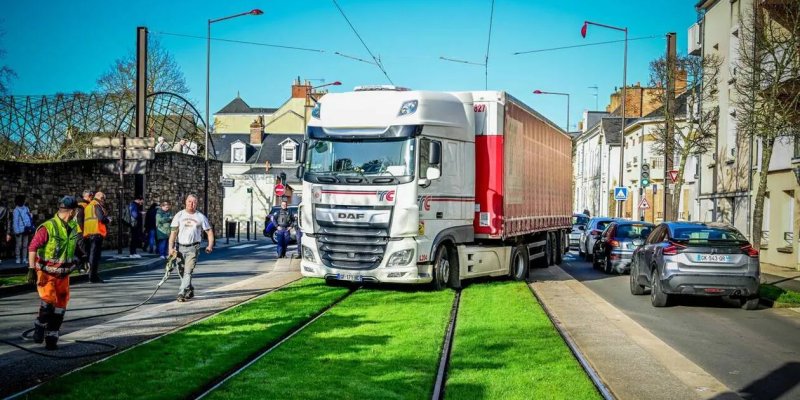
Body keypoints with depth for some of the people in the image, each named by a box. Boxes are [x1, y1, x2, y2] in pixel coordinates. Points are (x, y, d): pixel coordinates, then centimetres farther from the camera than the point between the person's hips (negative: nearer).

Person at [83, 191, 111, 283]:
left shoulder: (88, 206, 23)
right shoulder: (97, 205, -5)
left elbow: (83, 220, 21)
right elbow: (101, 218, -18)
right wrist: (108, 220, 2)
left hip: (87, 234, 9)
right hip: (96, 233, -9)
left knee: (90, 254, 16)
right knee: (95, 255, -8)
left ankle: (91, 275, 22)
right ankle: (93, 276, -11)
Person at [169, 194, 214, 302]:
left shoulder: (201, 217, 2)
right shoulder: (179, 215, 4)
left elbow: (209, 231, 7)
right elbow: (173, 232, 1)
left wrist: (210, 246, -6)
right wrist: (171, 247, -9)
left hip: (193, 248, -3)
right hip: (180, 247, 3)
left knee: (188, 271, -13)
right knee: (182, 271, 11)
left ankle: (182, 293, -16)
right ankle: (190, 291, 29)